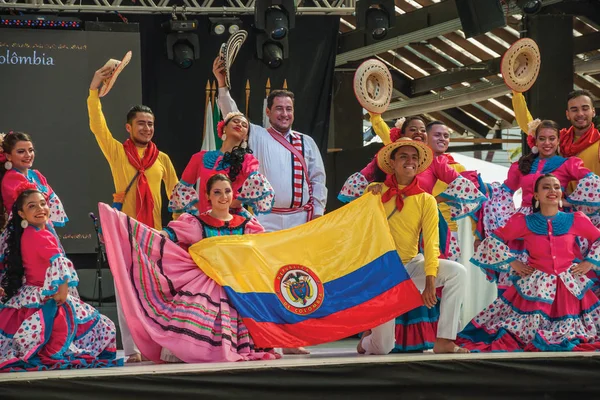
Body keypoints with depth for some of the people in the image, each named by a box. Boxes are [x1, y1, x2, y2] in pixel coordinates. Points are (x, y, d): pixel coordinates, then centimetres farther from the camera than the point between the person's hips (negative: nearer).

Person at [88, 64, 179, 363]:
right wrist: (94, 90, -10)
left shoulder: (162, 158, 11)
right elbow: (97, 125, -5)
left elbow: (176, 193, 14)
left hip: (155, 230, 2)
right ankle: (132, 349, -2)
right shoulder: (117, 152, 5)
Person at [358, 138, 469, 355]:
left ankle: (444, 341, -22)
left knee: (457, 271, -25)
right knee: (382, 348, -11)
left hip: (411, 265, 2)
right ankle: (368, 337, 29)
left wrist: (430, 281, -21)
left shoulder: (426, 201, -1)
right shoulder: (376, 192, -3)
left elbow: (431, 243, -9)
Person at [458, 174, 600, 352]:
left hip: (570, 287, 1)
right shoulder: (524, 223, -1)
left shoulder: (575, 220, 1)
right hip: (535, 288, -1)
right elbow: (494, 240, 8)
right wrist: (512, 262, 2)